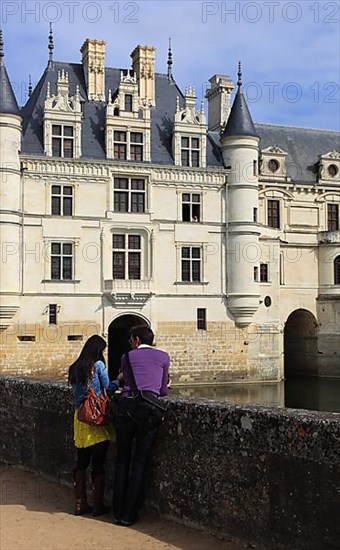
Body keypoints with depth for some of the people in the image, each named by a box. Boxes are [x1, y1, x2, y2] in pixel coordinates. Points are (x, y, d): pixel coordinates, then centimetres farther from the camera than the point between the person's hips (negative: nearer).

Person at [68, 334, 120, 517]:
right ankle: (98, 505, 9)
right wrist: (119, 380, 11)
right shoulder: (98, 365, -8)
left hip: (80, 418, 6)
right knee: (98, 464, 3)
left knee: (81, 462, 13)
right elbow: (108, 389, -6)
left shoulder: (74, 368, 9)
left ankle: (80, 504, 17)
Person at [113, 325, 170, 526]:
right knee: (139, 463, 7)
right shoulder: (163, 357, 10)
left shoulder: (127, 357, 12)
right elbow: (163, 390, 13)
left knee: (122, 460, 12)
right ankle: (129, 515, 10)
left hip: (126, 408, 1)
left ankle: (118, 512, 15)